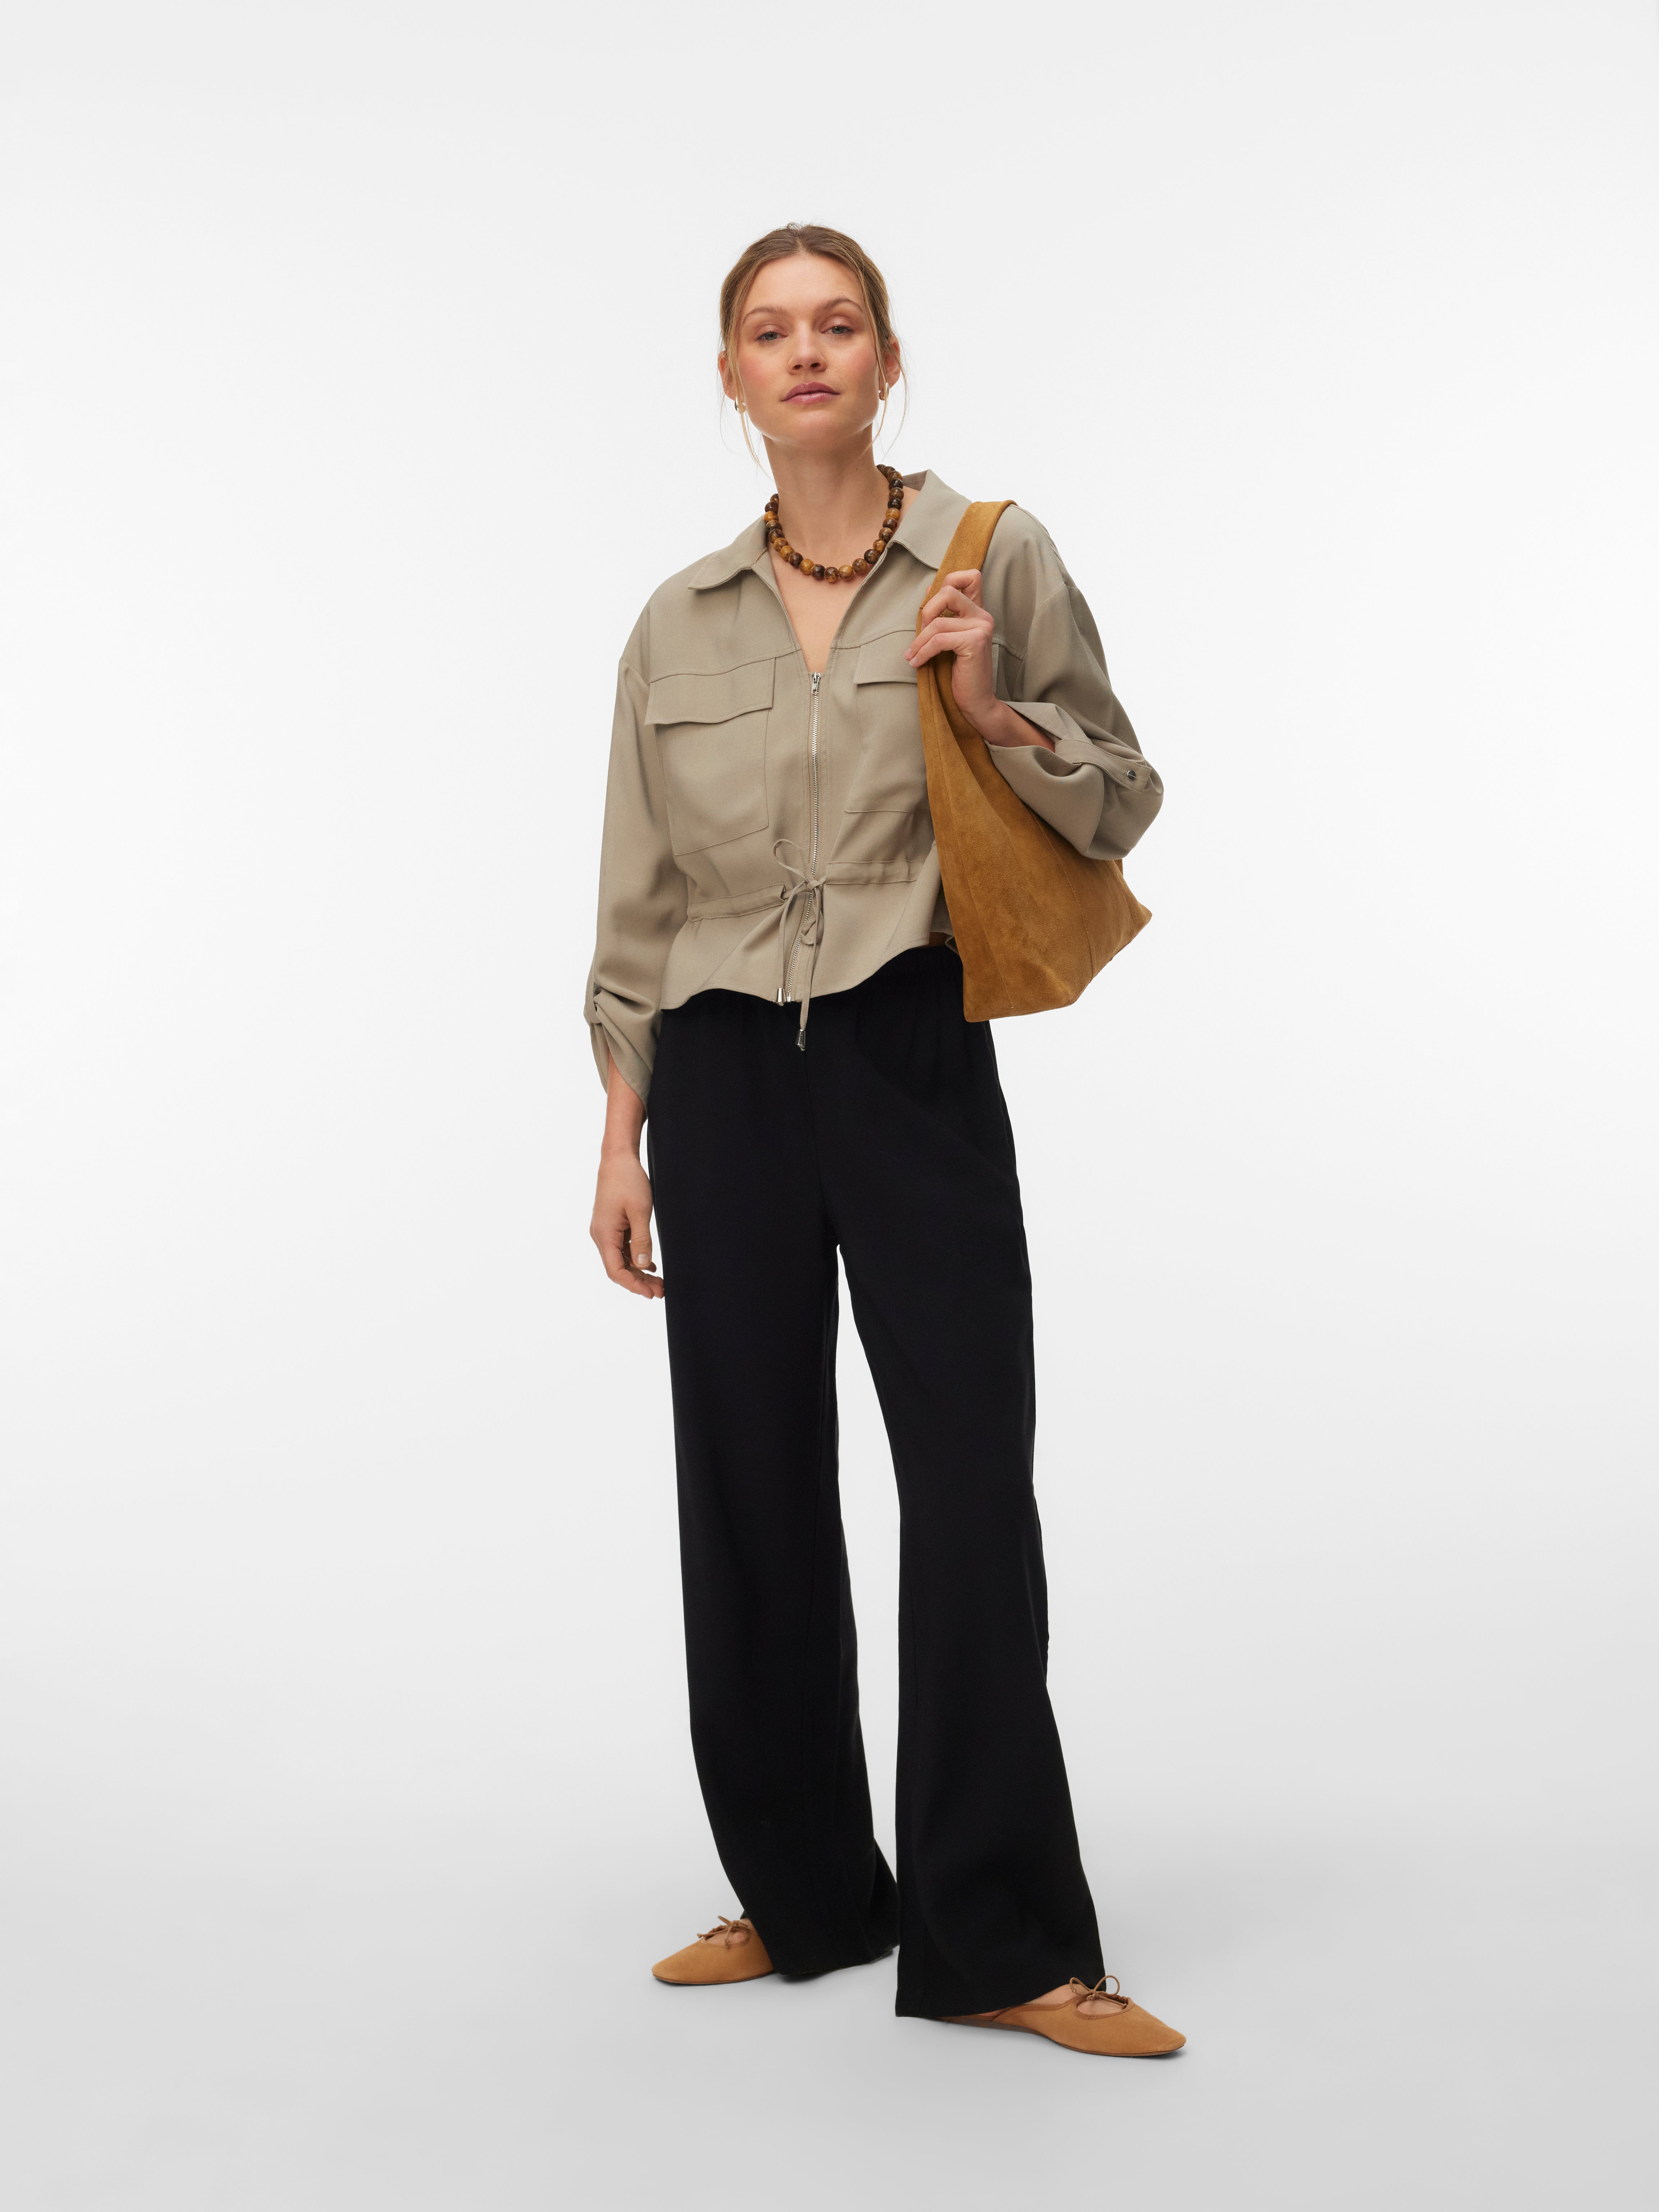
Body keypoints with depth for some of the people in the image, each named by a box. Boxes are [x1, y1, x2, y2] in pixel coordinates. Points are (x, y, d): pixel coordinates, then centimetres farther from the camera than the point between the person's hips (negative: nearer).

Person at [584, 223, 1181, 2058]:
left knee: (972, 1487, -5)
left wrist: (994, 713, -14)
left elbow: (1121, 801, 5)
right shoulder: (678, 623, 10)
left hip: (915, 1059, -3)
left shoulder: (995, 558, 2)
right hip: (728, 1079, 3)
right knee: (749, 1486, 7)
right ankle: (802, 1894, 24)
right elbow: (640, 901, 11)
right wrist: (622, 1136, 7)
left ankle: (997, 1944, 7)